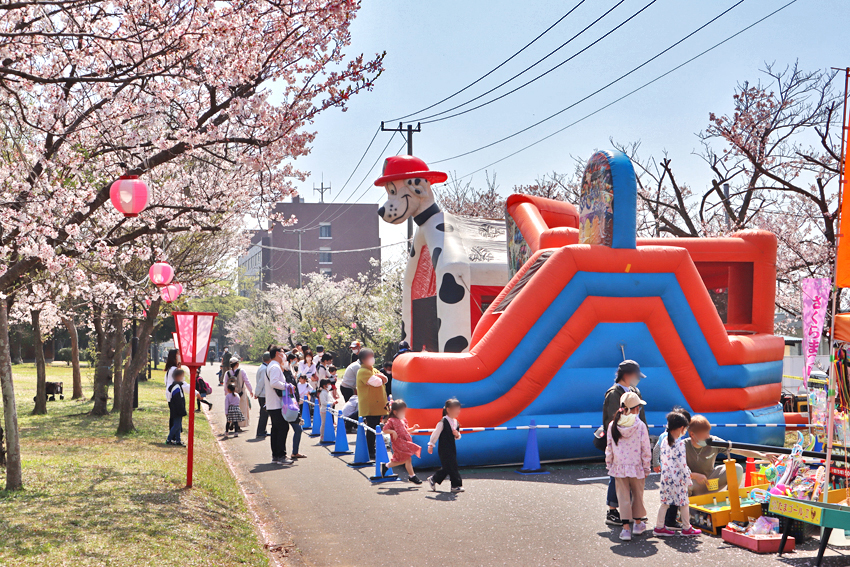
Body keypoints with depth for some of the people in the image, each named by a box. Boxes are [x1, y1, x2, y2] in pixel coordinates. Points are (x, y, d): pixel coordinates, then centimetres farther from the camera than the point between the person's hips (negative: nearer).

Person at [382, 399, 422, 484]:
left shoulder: (403, 420, 15)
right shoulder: (391, 421, -10)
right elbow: (385, 430, -11)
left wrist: (413, 428, 8)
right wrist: (392, 431, -25)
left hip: (405, 443, 9)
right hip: (399, 443, -9)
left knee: (402, 460, 16)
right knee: (408, 459, -7)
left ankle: (386, 466, 31)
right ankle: (412, 476, 6)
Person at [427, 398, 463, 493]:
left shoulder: (456, 422, 8)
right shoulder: (443, 422, -15)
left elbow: (458, 436, 17)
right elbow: (436, 433, -10)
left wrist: (457, 434, -6)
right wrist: (431, 444, -7)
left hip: (452, 448, 8)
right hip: (444, 449, -8)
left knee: (446, 468, 13)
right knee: (452, 467, -8)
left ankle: (433, 479, 29)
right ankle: (456, 485, -1)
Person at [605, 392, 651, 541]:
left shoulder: (612, 425, -5)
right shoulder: (640, 426, -12)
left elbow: (609, 448, 2)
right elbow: (646, 450, -7)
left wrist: (609, 465, 13)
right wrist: (646, 468, 4)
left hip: (619, 467, 1)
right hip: (636, 467, -1)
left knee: (623, 496, 6)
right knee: (637, 495, 17)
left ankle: (626, 528, 2)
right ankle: (638, 523, 32)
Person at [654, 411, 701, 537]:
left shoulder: (664, 440, 3)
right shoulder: (680, 443, -18)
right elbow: (682, 463, -17)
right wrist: (688, 477, -9)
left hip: (665, 476, 7)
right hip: (677, 478, -7)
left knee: (665, 502, 13)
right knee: (684, 503, 8)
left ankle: (659, 527, 14)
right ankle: (686, 528, 18)